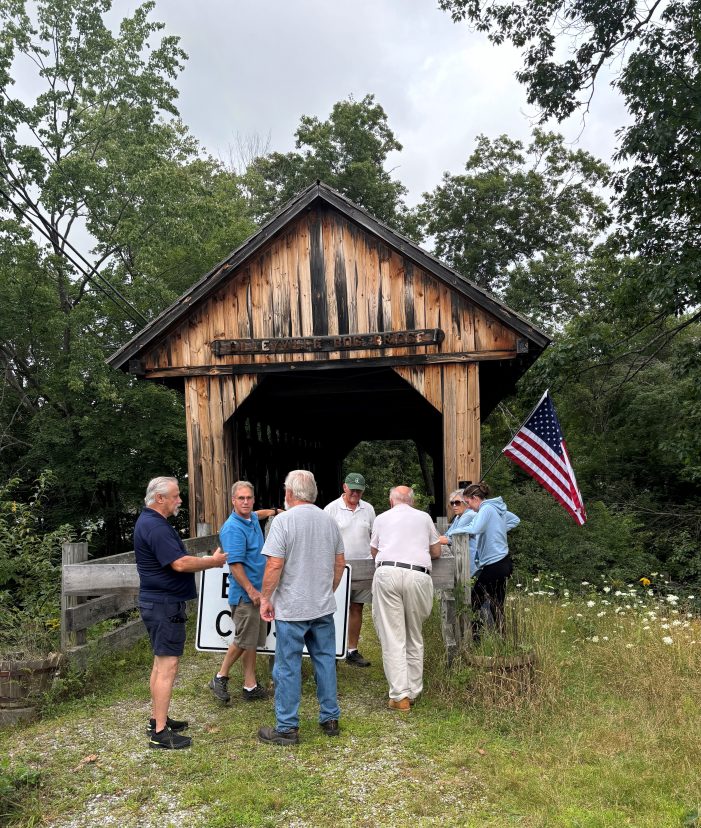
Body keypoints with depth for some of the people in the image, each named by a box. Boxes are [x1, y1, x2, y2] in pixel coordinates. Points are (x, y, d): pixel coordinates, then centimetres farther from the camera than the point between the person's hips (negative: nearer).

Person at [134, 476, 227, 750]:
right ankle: (160, 733, -1)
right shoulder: (155, 527, -21)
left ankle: (158, 719, 27)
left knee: (161, 662, 17)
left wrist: (206, 561, 9)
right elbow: (180, 564, -26)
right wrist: (212, 561, -13)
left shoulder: (152, 522, 13)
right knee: (168, 665, -7)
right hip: (164, 604, -11)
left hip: (159, 602, 11)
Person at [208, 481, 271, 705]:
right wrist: (251, 590, -22)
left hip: (257, 591, 9)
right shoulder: (233, 528, -18)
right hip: (245, 594, -9)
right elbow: (235, 564, -22)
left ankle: (250, 686, 19)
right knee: (243, 640, -1)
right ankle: (220, 678, 17)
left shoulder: (253, 519, 10)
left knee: (253, 641, 12)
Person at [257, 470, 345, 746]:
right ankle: (330, 719, 24)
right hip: (324, 607, 6)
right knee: (326, 661, 15)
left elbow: (274, 565, -18)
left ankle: (287, 728, 13)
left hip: (292, 609, -6)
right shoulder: (329, 521, 6)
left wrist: (265, 598, -7)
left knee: (288, 667, 4)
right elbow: (340, 562, 13)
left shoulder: (284, 520, -13)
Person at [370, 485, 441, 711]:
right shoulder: (424, 517, 19)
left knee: (393, 639, 0)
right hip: (418, 576, 1)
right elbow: (436, 552, 27)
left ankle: (400, 695, -3)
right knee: (414, 638, 13)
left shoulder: (382, 518, 18)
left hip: (387, 572, -1)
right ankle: (413, 692, 18)